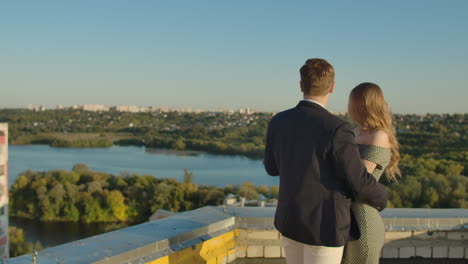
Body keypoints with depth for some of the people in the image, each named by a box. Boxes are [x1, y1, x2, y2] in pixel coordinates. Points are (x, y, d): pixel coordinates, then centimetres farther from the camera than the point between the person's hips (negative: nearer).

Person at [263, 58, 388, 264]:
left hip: (291, 220, 7)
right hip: (324, 227, -7)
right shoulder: (336, 129, -24)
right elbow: (360, 183, -16)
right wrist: (380, 197, 6)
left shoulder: (278, 122, -4)